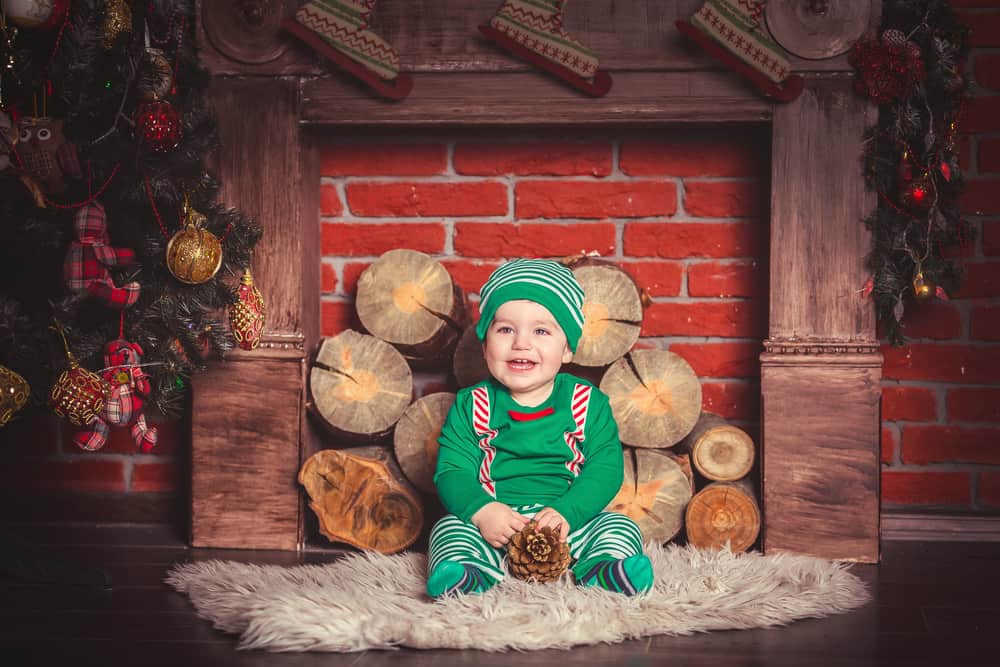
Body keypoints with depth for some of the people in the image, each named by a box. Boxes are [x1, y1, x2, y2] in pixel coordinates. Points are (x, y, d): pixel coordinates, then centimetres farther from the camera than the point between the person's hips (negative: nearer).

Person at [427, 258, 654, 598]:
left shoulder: (589, 403, 3)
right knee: (450, 528, -23)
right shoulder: (470, 406, 5)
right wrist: (482, 510, -23)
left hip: (569, 523, 0)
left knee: (620, 527, -19)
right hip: (492, 526, 0)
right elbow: (452, 471, -2)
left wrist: (566, 513, -22)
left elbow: (605, 468, -5)